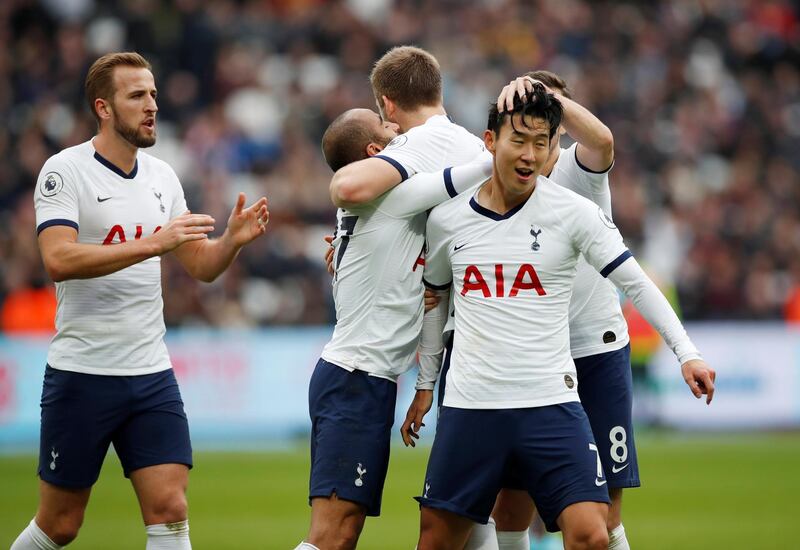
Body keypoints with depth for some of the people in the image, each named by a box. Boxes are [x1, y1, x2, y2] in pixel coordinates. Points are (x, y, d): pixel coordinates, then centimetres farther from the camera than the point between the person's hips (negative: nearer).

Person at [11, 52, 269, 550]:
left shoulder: (162, 176, 10)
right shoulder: (65, 170, -9)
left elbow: (202, 266, 15)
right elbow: (59, 260, -23)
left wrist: (232, 240, -7)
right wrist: (155, 242, -28)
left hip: (152, 374, 5)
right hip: (81, 373, -5)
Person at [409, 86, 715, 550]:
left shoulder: (573, 212, -3)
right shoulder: (447, 220, 5)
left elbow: (635, 283, -1)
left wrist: (686, 353, -11)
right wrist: (425, 384, 23)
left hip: (551, 406, -2)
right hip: (469, 407, 2)